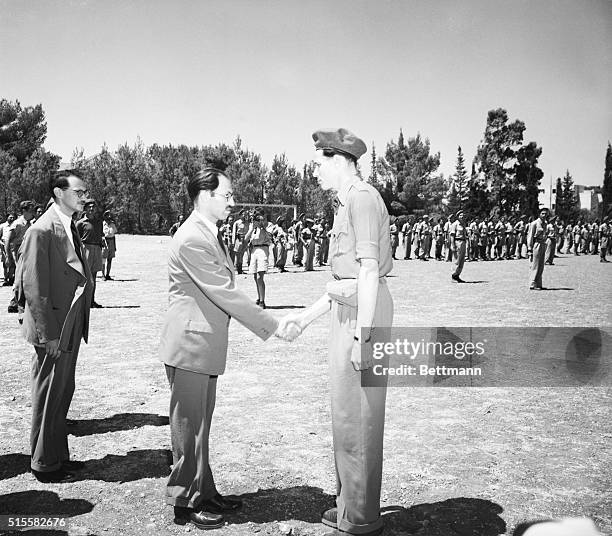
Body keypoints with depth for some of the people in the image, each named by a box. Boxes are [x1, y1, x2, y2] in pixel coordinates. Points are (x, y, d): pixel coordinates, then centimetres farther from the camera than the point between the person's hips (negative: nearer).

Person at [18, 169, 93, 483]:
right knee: (49, 395, 4)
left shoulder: (70, 227, 10)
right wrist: (47, 334, -19)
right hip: (54, 327, -9)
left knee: (62, 392, 17)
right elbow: (34, 287, -19)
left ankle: (58, 455, 31)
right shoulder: (42, 230, -17)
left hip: (71, 326, 9)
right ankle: (44, 464, 18)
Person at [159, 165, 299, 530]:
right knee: (189, 426, 3)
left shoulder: (211, 234, 11)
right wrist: (273, 326, -18)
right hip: (190, 345, -10)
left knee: (201, 424, 18)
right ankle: (185, 503, 18)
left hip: (208, 345, 10)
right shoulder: (191, 239, -20)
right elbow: (225, 294, -22)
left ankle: (204, 493, 32)